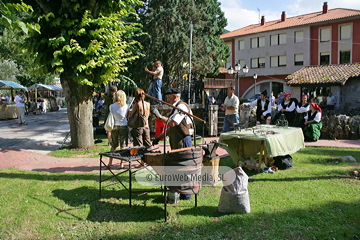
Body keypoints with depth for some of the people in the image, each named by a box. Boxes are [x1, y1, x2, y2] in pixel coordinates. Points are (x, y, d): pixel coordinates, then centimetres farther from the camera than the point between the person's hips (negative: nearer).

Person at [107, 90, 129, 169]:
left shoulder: (112, 106, -3)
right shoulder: (126, 106, -4)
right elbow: (127, 116, 4)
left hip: (115, 126, 1)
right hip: (123, 126, -1)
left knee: (113, 146, 12)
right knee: (123, 146, 5)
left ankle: (110, 163, 14)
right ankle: (121, 164, 6)